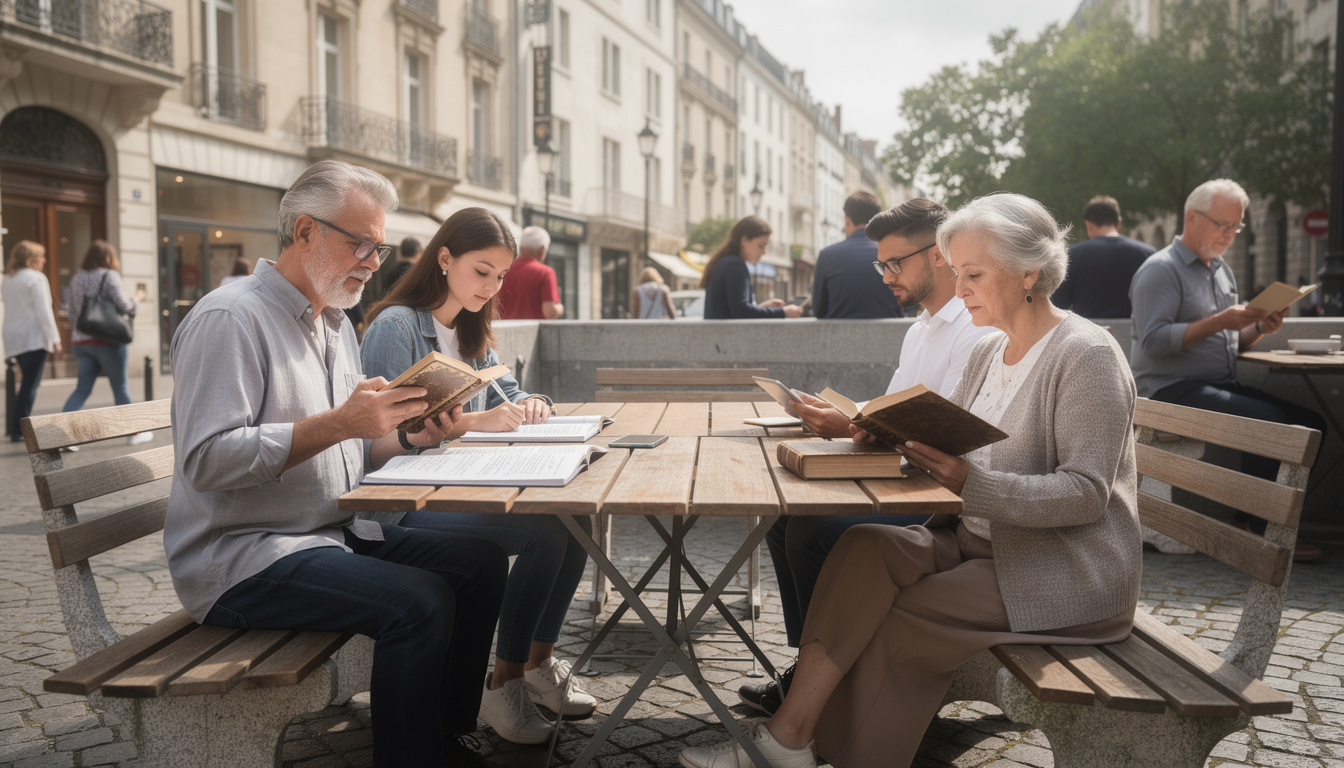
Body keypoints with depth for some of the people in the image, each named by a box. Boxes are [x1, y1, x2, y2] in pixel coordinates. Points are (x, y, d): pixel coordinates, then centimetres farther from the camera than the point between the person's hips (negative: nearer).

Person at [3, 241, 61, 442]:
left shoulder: (7, 280, 16)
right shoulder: (36, 278, -9)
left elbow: (11, 309, 17)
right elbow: (43, 311, -13)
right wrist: (54, 338, -10)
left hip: (14, 339, 8)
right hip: (34, 337, -8)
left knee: (27, 383, 15)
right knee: (30, 385, -6)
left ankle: (18, 428, 14)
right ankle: (19, 431, -9)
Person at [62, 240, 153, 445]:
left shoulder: (76, 279, 11)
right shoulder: (109, 276, -8)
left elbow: (70, 311, 14)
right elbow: (123, 305, -13)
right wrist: (137, 298, 6)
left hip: (80, 341, 6)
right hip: (108, 340, -5)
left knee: (82, 388, 6)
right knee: (121, 387, 5)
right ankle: (134, 432, 15)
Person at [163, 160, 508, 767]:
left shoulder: (335, 324, 16)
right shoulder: (230, 319, -14)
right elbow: (205, 461, -23)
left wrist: (408, 438, -2)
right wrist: (338, 422, -27)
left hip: (334, 534, 9)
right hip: (239, 557, -9)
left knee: (480, 562, -2)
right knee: (419, 603, -28)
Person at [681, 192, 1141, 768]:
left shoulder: (1086, 355, -13)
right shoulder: (988, 353, 13)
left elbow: (1086, 494, -20)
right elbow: (944, 439, 11)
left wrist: (972, 483, -33)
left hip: (1066, 572, -7)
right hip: (981, 541, 7)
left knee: (899, 617, -22)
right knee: (865, 549, -18)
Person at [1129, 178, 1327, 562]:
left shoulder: (1222, 271, 21)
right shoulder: (1161, 269, -8)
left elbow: (1232, 341, 21)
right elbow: (1154, 342, -19)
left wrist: (1260, 329, 0)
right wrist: (1219, 322, -23)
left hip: (1220, 386, 9)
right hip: (1172, 390, -9)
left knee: (1310, 422, -5)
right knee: (1267, 420, -27)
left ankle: (1252, 520, 0)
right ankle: (1262, 528, -12)